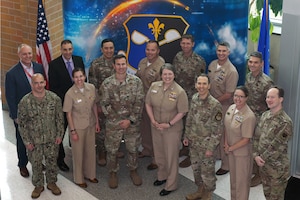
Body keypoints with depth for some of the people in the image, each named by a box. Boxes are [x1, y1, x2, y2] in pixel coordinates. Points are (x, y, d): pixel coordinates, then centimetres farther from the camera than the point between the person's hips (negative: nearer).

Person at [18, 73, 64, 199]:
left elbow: (59, 118, 0)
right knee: (36, 164, 13)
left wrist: (59, 134, -1)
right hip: (34, 140, -1)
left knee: (52, 162, 16)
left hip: (52, 138, 1)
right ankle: (38, 185, 34)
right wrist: (27, 141, -7)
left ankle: (52, 183, 38)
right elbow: (22, 123, -7)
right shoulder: (25, 102, -15)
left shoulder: (54, 98, -10)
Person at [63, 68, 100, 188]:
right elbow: (68, 114, -12)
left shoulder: (91, 88, -9)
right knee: (78, 152, 12)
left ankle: (90, 174, 39)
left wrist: (97, 122, 7)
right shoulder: (70, 94, -20)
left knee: (90, 150, 17)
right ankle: (79, 179, 31)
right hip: (78, 127, -4)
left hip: (90, 125, 4)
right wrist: (73, 131, -11)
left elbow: (94, 106, 4)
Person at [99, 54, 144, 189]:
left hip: (132, 122, 1)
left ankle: (133, 171, 36)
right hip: (113, 123, 0)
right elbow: (104, 104, -7)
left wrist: (130, 120, -13)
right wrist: (117, 120, -12)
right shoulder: (107, 84, -9)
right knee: (112, 150, 10)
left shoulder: (136, 81, -8)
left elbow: (139, 103, -8)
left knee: (133, 148, 14)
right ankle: (113, 173, 30)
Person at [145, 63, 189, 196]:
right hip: (156, 127, 5)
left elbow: (182, 112, -14)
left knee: (171, 156, 7)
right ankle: (162, 176, 45)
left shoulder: (179, 92, -18)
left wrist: (169, 124, -19)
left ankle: (171, 185, 22)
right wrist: (153, 120, -8)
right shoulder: (154, 86, -4)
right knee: (159, 154, 21)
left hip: (172, 129, -5)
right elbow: (148, 104, 3)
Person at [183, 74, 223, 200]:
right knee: (196, 168, 21)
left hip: (206, 144, -6)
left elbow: (217, 129, -18)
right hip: (193, 142, 6)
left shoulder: (215, 104, -22)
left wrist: (211, 147, -16)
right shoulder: (194, 99, -2)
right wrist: (186, 136, 12)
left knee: (207, 171, 9)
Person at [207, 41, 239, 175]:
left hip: (224, 107, -7)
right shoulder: (212, 64, 0)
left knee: (224, 136, 3)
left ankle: (226, 165, 16)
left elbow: (228, 95, -21)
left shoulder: (231, 71, -23)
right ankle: (215, 154, 42)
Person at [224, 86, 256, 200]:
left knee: (242, 180, 10)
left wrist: (230, 148, -13)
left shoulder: (249, 117, -27)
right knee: (233, 177, 24)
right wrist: (226, 143, -4)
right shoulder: (231, 108, -4)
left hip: (243, 152, -7)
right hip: (231, 150, 7)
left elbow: (246, 139, -23)